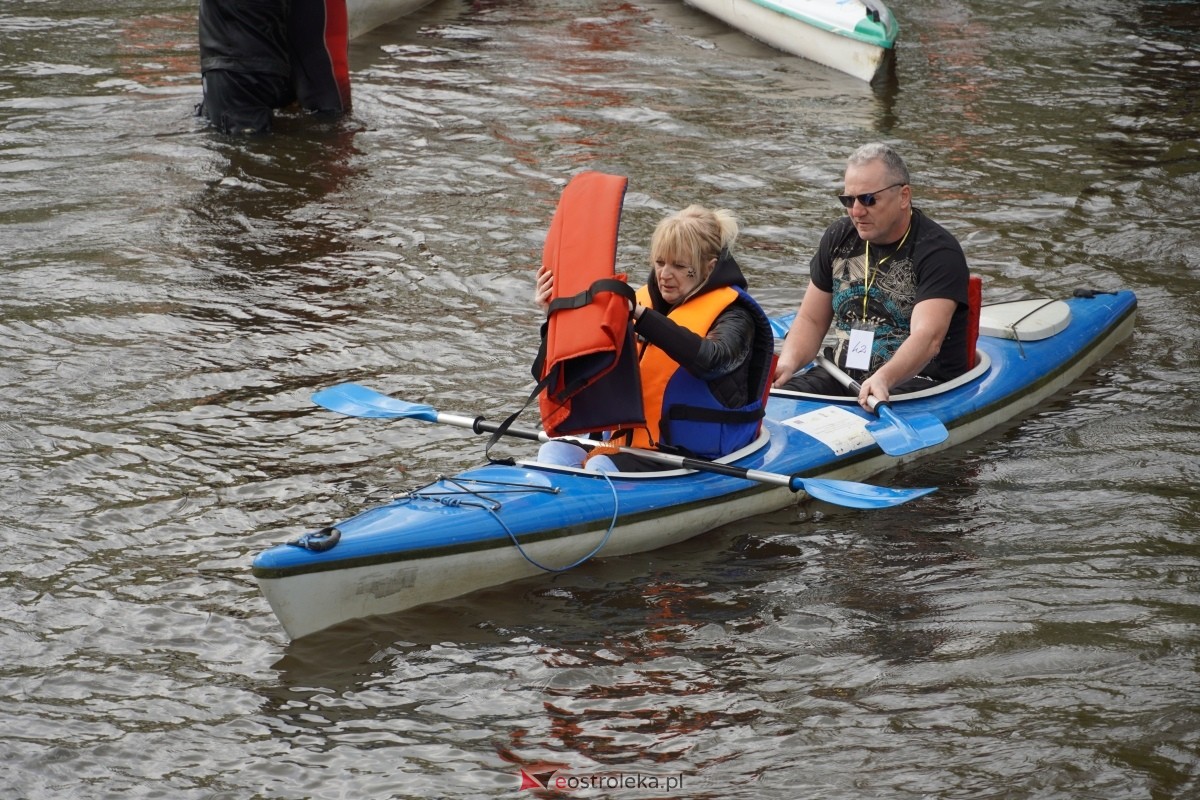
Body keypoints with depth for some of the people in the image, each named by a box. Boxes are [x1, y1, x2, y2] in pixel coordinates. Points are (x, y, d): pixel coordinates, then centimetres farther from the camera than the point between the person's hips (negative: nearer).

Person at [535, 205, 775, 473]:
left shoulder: (733, 316, -7)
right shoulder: (644, 300, 14)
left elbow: (709, 360, -31)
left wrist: (641, 316, -38)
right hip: (628, 440, 7)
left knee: (602, 467, -31)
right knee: (554, 452, -16)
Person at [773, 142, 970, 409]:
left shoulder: (938, 251, -14)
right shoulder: (838, 238, 8)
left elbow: (928, 338, -28)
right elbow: (811, 320, 13)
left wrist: (883, 379, -47)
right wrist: (788, 362, -9)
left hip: (917, 380, -6)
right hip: (843, 376, 6)